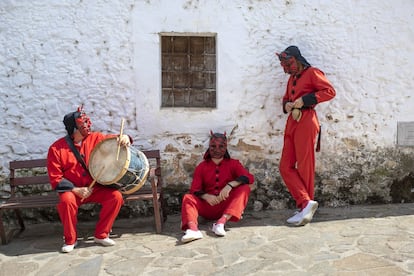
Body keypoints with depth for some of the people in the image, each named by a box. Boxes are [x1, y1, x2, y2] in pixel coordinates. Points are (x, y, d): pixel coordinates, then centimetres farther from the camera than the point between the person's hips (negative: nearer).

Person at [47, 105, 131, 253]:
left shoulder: (95, 138, -2)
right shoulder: (56, 148, -9)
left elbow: (115, 139, 6)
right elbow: (55, 179, -8)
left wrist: (125, 138, -20)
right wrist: (75, 190, -21)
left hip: (95, 188, 3)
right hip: (71, 190, -2)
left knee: (116, 196, -22)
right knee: (67, 200, -35)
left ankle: (101, 235, -4)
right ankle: (70, 240, -11)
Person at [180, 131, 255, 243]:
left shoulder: (233, 164, 4)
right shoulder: (202, 167, 7)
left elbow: (249, 178, -13)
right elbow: (195, 189, -3)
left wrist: (230, 185, -30)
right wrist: (206, 196, -25)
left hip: (227, 205, -1)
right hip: (208, 206, 1)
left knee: (244, 188, -22)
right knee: (188, 197, -20)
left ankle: (222, 222, -36)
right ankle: (193, 229, -47)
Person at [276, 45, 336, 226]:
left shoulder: (312, 73, -1)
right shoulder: (292, 78, 23)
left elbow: (330, 91, -11)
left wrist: (305, 99, -15)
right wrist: (286, 105, 7)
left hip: (305, 122, -8)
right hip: (291, 123, 9)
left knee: (304, 167, -4)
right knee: (285, 167, 0)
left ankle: (305, 206, 5)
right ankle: (307, 203, -1)